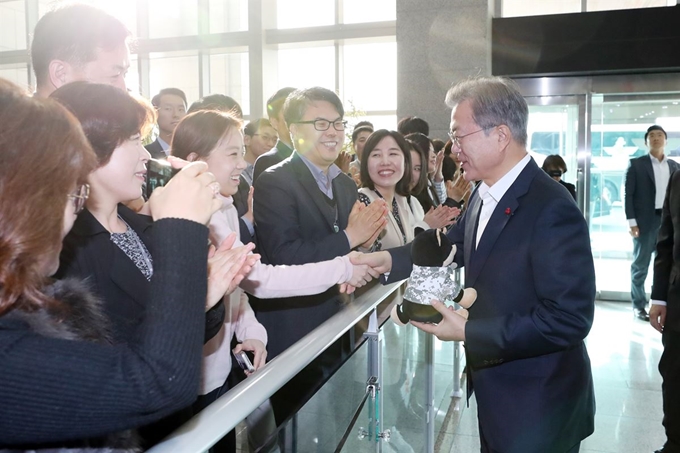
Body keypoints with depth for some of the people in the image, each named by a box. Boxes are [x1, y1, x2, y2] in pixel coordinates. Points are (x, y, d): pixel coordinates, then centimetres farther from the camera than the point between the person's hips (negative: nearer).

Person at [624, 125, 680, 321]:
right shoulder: (636, 164, 1)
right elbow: (628, 193, -4)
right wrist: (632, 222, -11)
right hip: (645, 222, -3)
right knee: (640, 266, 4)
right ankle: (638, 305, 14)